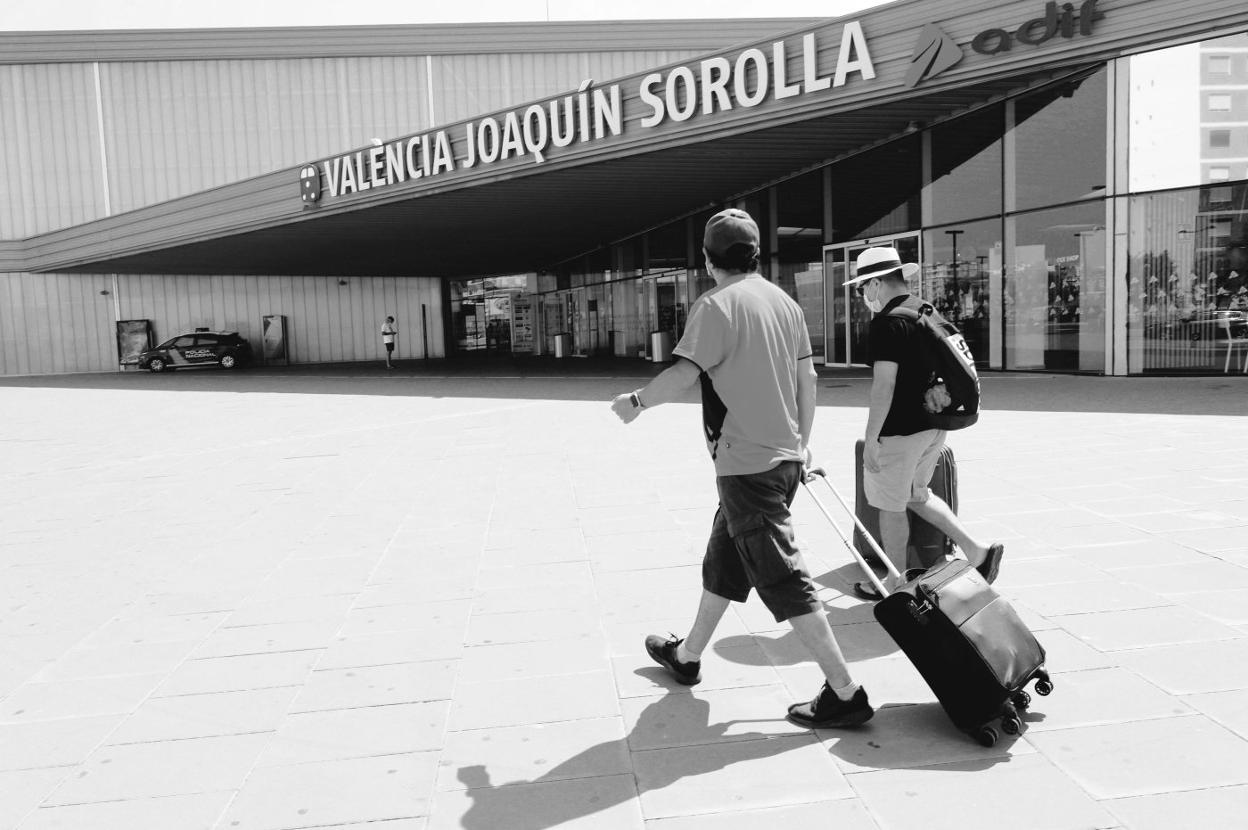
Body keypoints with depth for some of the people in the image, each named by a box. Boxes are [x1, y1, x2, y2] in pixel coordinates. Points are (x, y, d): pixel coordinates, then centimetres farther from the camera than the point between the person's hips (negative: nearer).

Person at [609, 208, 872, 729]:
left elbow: (682, 376, -21)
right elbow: (807, 378, 11)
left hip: (747, 465, -9)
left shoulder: (716, 305, -13)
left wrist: (635, 402, -4)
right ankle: (687, 656, 37)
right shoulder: (784, 302, 9)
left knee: (783, 580, -4)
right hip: (783, 457, 9)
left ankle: (846, 694, 0)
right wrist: (802, 444, 20)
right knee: (723, 563, 21)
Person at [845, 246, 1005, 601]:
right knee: (916, 495, 24)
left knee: (891, 506, 6)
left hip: (899, 430, -9)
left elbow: (884, 384, -23)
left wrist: (871, 439, -20)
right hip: (933, 425, 9)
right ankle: (977, 551, 18)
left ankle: (895, 584, 19)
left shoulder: (887, 322, -18)